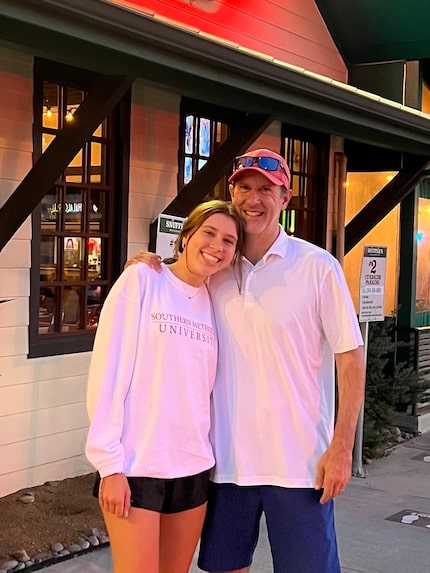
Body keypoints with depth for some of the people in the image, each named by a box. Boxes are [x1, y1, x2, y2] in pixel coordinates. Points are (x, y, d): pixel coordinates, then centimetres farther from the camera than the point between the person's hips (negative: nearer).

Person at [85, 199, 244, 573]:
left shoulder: (214, 302, 9)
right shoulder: (141, 280, -6)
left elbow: (205, 387, 11)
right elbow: (108, 372, -11)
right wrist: (110, 462, -15)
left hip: (193, 465, 5)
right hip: (136, 464, -5)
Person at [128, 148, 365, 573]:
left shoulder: (318, 266, -6)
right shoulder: (214, 268, 5)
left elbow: (350, 359, -5)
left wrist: (341, 447, -11)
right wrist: (149, 268, -1)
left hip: (299, 460, -4)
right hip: (226, 457, 4)